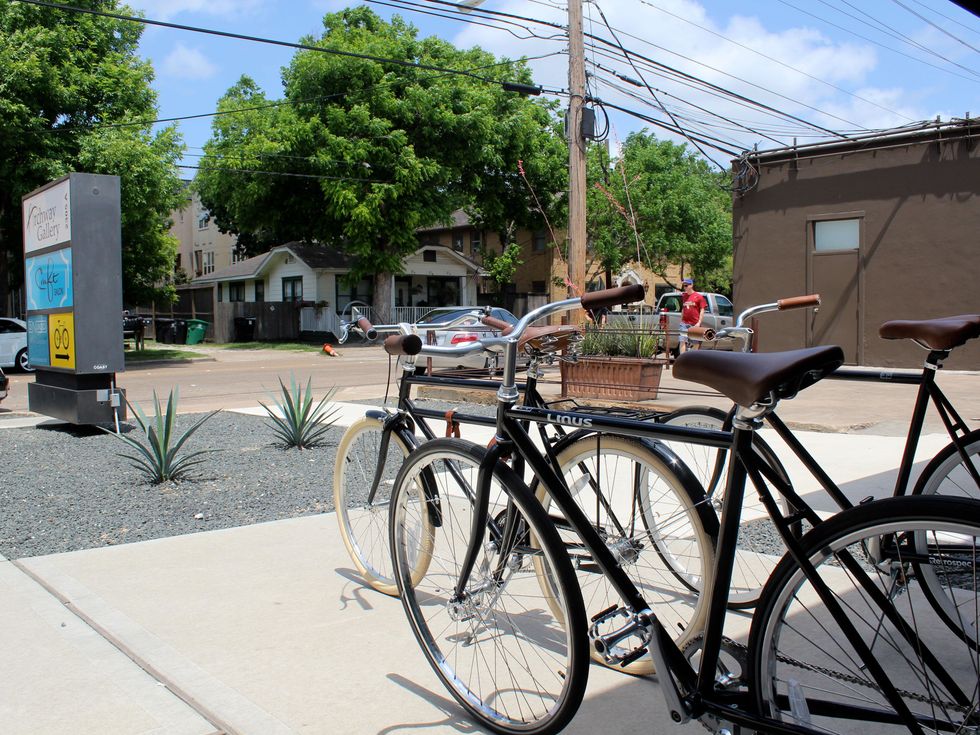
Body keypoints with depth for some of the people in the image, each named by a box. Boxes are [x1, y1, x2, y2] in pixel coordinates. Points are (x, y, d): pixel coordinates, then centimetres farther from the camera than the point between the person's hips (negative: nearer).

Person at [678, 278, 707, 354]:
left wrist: (699, 322, -12)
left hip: (695, 324, -4)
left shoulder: (699, 297, -4)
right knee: (682, 341, -6)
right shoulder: (683, 296, 11)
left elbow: (702, 310, -5)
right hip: (684, 323, 4)